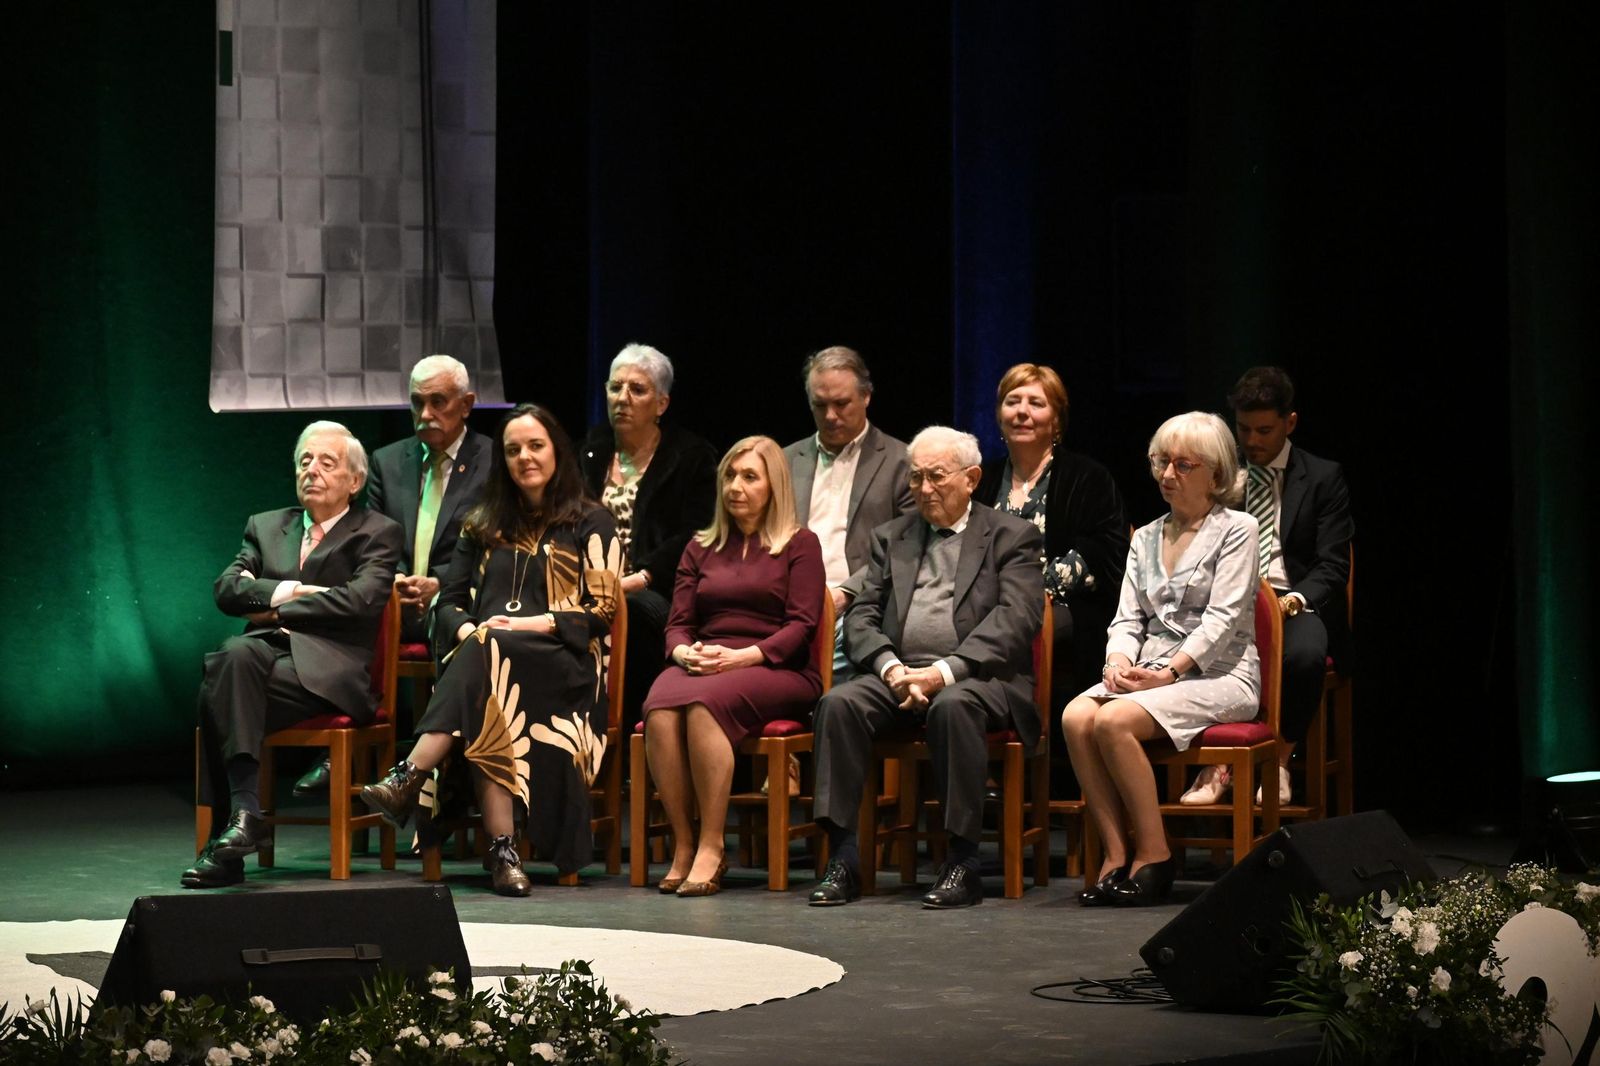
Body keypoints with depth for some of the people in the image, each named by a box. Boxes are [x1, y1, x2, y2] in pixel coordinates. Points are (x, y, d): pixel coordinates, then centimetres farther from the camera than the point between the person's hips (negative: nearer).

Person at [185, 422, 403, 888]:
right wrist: (289, 591, -6)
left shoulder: (377, 534, 11)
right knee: (235, 654, -34)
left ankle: (233, 824, -32)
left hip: (327, 669, -4)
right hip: (267, 653, 4)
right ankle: (242, 810, -36)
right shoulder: (265, 526, 25)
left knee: (220, 690, -31)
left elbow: (360, 600, -8)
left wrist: (276, 609, -4)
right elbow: (226, 588, 10)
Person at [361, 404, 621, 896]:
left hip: (562, 663, -3)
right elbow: (450, 601, 18)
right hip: (480, 655, 3)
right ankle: (501, 847, -46)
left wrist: (530, 623, -12)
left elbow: (601, 611, 1)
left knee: (487, 655, -37)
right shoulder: (483, 525, 25)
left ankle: (409, 780, -49)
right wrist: (467, 630, -7)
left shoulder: (590, 523, 12)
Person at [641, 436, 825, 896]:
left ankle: (711, 847, -33)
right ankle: (682, 845, -28)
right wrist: (684, 652, -8)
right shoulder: (701, 547, 25)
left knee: (704, 703, -37)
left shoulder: (800, 544, 11)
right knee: (660, 710, -32)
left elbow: (801, 626, -1)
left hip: (775, 670, -4)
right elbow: (678, 623, 17)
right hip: (700, 666, 4)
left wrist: (742, 657, -17)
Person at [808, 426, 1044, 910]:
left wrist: (945, 671, -19)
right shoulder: (891, 537, 21)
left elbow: (1015, 620, -7)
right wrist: (890, 667, -10)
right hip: (898, 674, 4)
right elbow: (862, 616, 12)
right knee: (839, 703, -26)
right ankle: (843, 857, -25)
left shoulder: (1011, 537, 8)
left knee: (952, 706, -38)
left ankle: (963, 861, -31)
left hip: (977, 676, -4)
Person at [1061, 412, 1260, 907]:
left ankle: (1153, 856, -21)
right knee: (1075, 716, -26)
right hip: (1150, 674, 6)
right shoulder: (1145, 538, 21)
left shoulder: (1236, 530, 3)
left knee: (1115, 721, -31)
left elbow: (1222, 619, -8)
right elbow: (1127, 619, 14)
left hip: (1217, 675, -6)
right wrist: (1119, 662, -8)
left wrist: (1169, 671, -17)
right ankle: (1116, 853, -24)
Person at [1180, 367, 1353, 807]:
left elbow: (1333, 566, 0)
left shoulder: (1323, 478, 7)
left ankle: (1279, 763, -18)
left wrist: (1293, 601, -19)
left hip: (1295, 604, -1)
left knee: (1305, 654, -39)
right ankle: (1214, 764, -23)